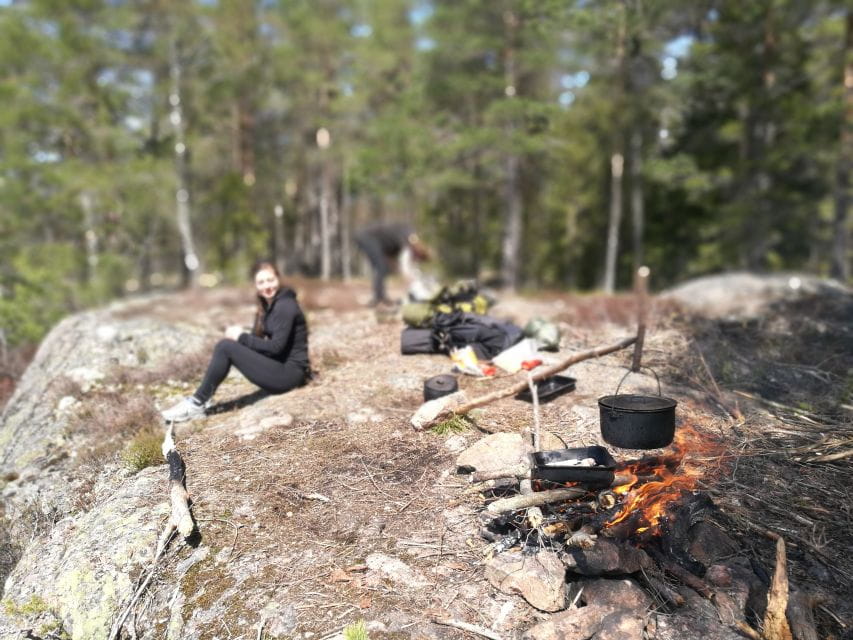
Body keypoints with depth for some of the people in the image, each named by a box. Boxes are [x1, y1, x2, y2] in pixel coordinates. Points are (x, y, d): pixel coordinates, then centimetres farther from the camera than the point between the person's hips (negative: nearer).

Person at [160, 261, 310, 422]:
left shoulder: (285, 306, -14)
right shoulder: (270, 304, 14)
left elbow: (276, 346, -21)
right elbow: (264, 341, 11)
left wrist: (242, 337, -12)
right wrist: (240, 336, -8)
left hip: (289, 373, -9)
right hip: (281, 368, 9)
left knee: (226, 347, -15)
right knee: (226, 343, 3)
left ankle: (197, 404, -7)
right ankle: (199, 399, 2)